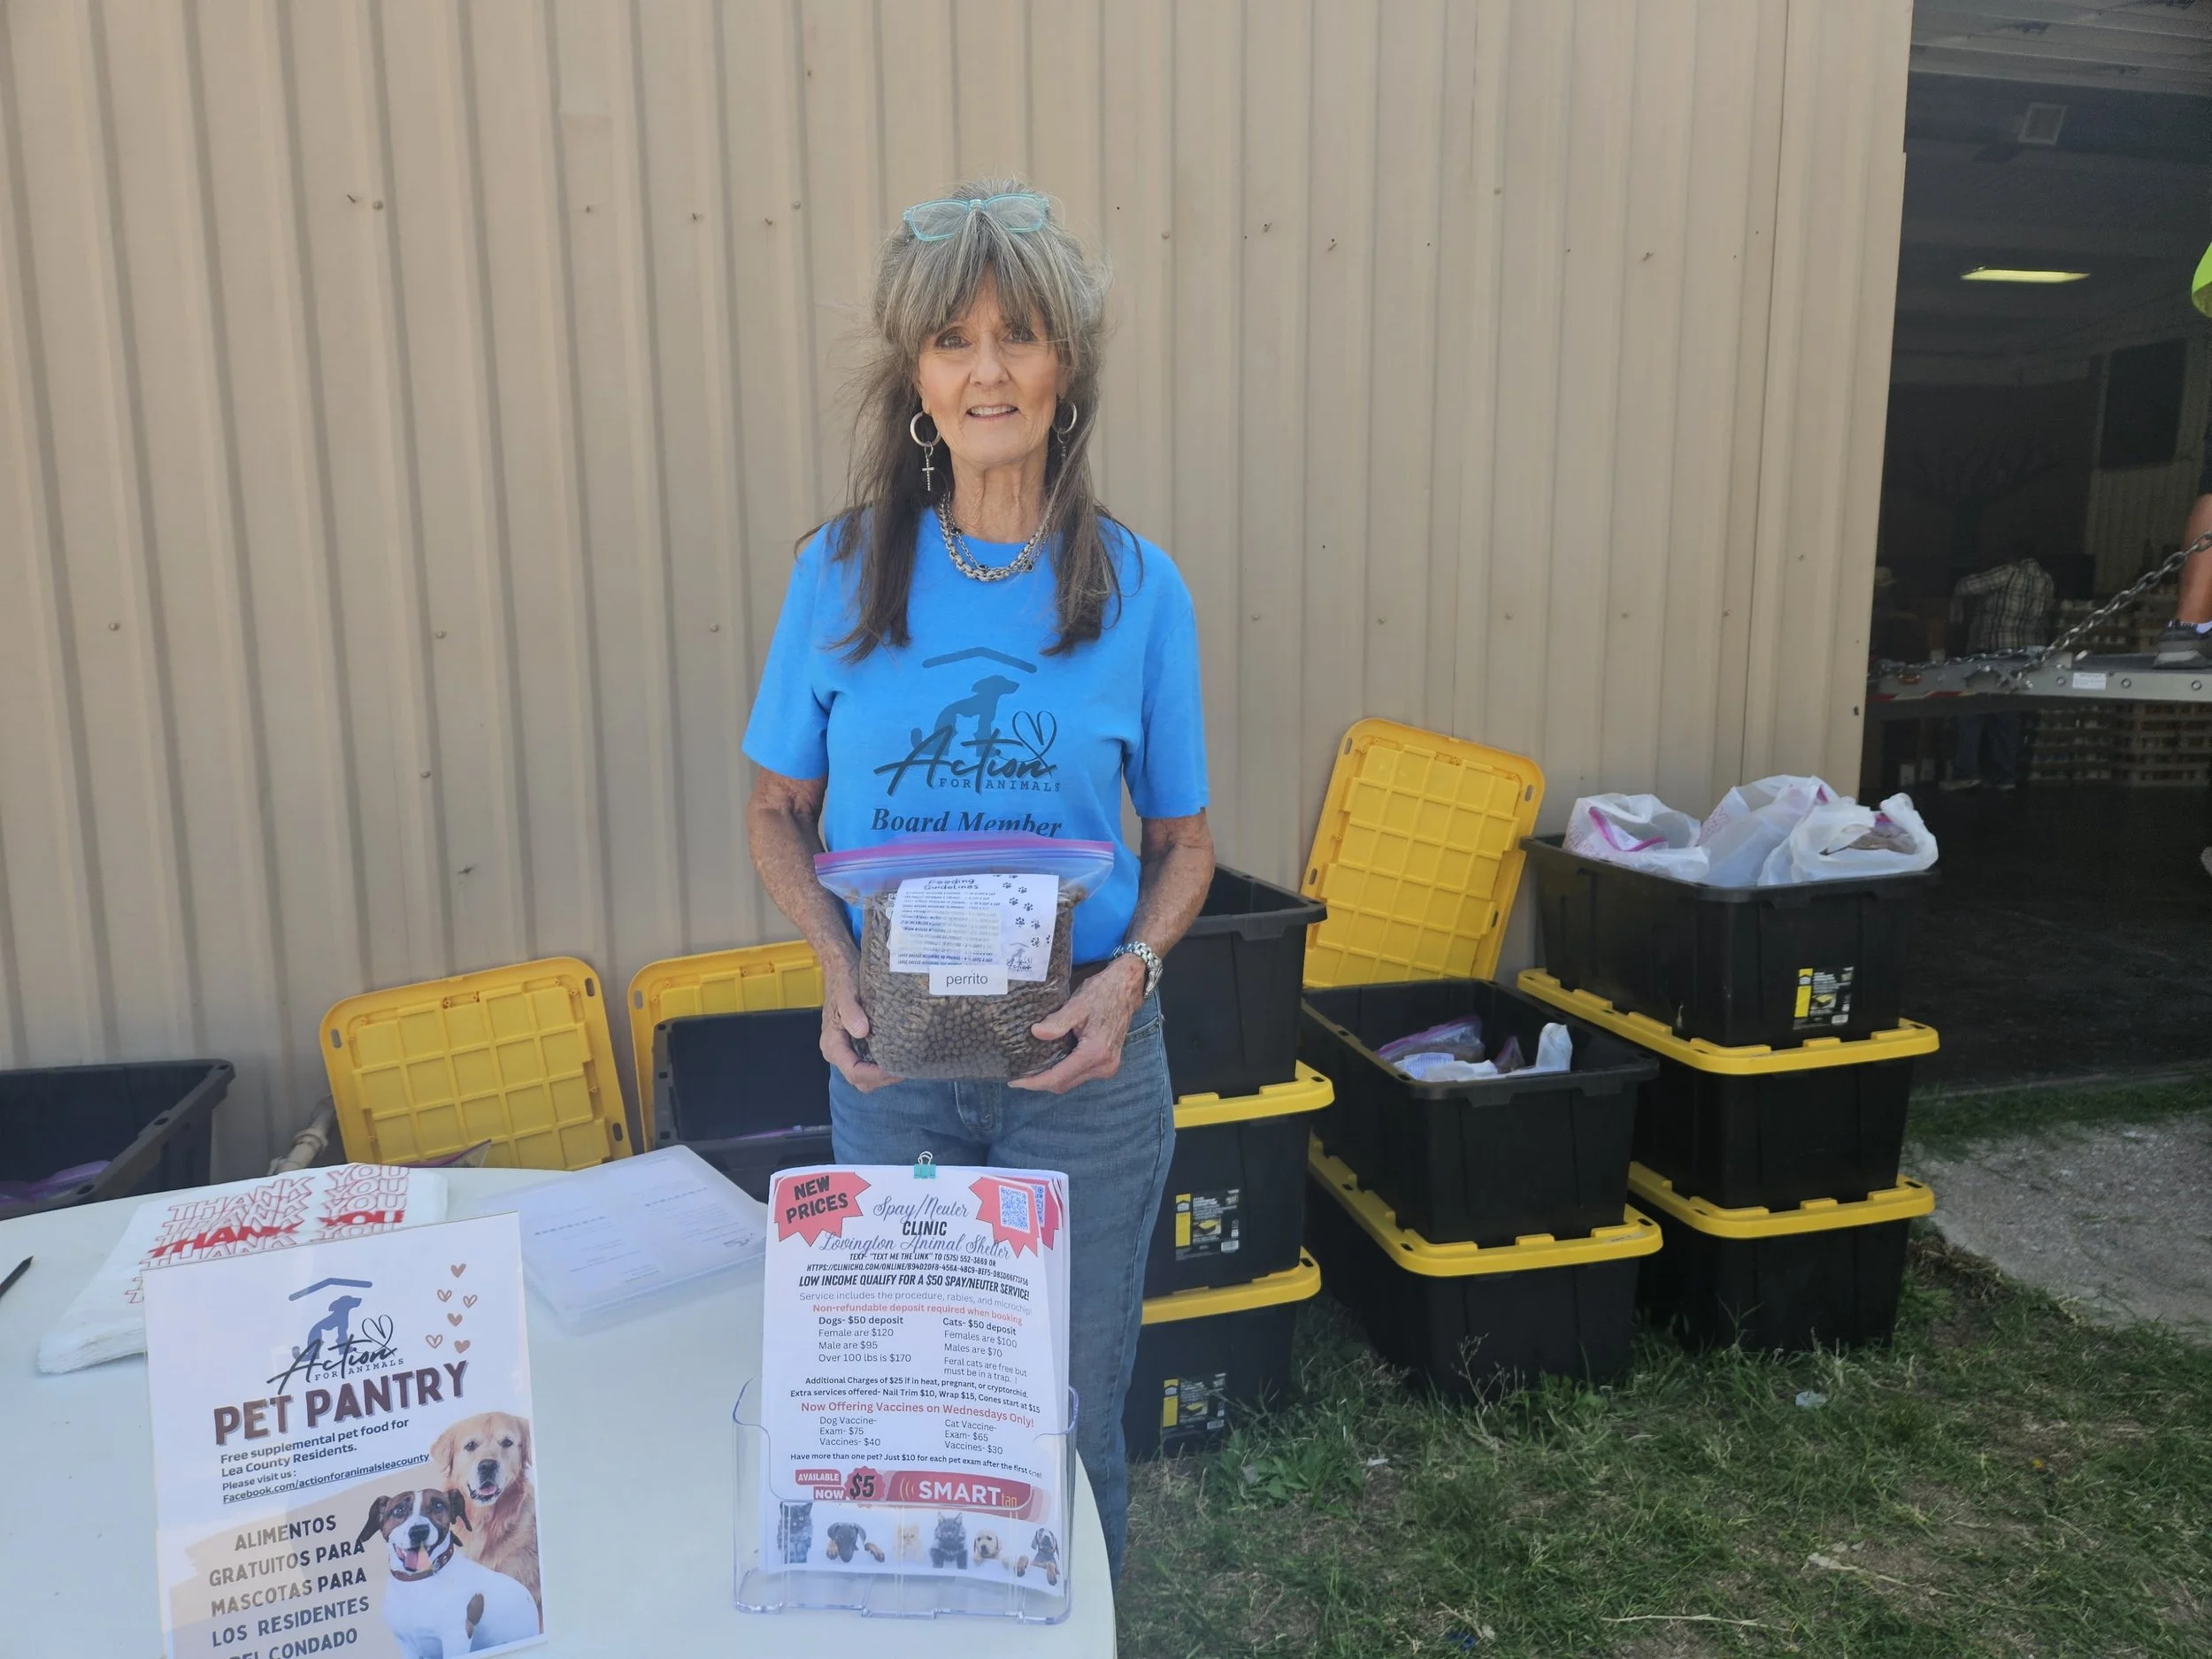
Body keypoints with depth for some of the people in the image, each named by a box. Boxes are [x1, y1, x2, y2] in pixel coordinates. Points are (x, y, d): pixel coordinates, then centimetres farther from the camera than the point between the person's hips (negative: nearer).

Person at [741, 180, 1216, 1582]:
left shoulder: (1137, 586, -5)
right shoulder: (844, 570, -3)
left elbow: (1183, 840, 2)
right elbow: (780, 811, 4)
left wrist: (1129, 974, -17)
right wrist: (839, 965, -14)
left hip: (1082, 1058, -1)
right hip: (891, 1057, 1)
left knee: (1071, 1406, 14)